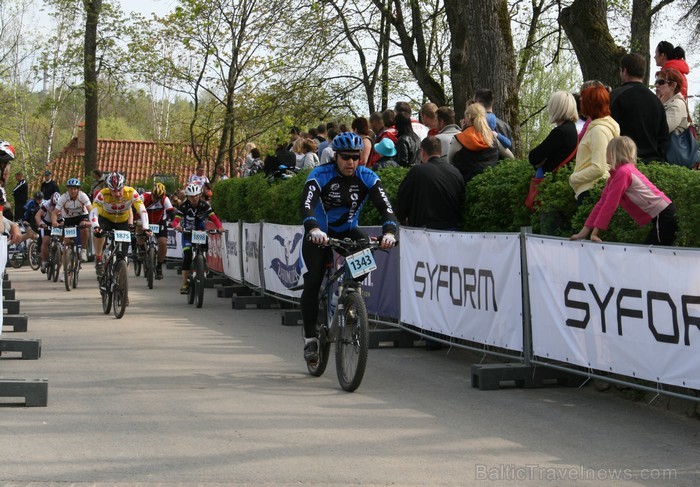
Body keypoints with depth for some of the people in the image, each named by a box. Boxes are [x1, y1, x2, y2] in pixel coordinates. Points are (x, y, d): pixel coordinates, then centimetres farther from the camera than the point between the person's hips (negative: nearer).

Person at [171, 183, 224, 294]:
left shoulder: (204, 206, -14)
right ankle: (184, 284, -16)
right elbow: (175, 220, -28)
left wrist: (220, 227, -42)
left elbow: (214, 218, -22)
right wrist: (177, 225, -52)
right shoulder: (183, 207, -17)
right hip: (188, 234, -2)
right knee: (187, 257, -16)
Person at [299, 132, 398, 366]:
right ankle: (310, 338, -3)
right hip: (319, 234, -2)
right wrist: (314, 229, -58)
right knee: (313, 281, -17)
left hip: (348, 232, 2)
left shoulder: (367, 177, -15)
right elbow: (306, 206, -38)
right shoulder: (320, 175, -22)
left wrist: (389, 232, -46)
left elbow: (385, 207, -25)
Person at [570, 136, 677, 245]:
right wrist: (584, 231, 5)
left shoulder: (623, 172, -16)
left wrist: (595, 232, -18)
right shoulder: (615, 174, 12)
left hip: (663, 215, -9)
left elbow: (610, 204, -19)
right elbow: (602, 202, 9)